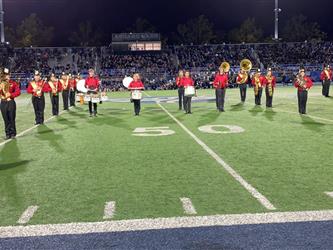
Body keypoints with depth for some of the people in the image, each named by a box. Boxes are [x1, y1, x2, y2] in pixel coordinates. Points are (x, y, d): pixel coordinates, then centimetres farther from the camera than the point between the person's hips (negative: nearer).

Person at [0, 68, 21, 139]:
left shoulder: (13, 83, 1)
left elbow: (18, 92, -8)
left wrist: (10, 95, -18)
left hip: (11, 102, -2)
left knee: (12, 119, 0)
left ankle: (13, 134, 8)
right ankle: (7, 134, 13)